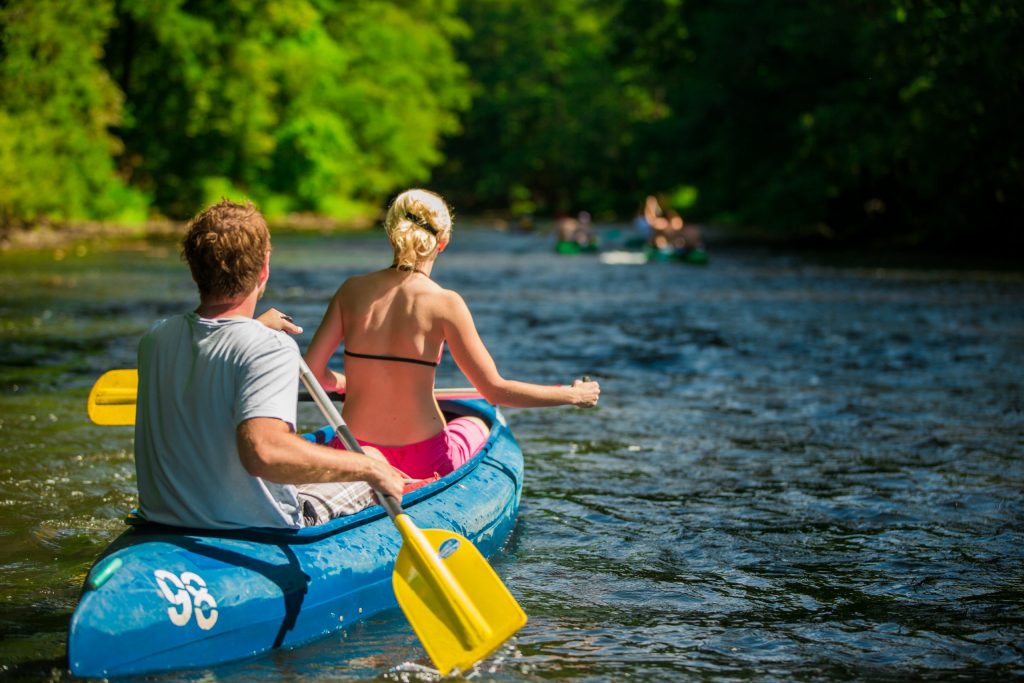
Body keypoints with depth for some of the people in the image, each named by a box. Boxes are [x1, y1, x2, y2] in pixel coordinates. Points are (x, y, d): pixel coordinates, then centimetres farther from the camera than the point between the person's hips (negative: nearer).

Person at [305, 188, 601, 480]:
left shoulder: (353, 289, -4)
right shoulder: (444, 303, -14)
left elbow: (311, 370, -4)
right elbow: (495, 391, -13)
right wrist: (572, 395, -1)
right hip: (422, 463, -3)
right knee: (477, 425, 32)